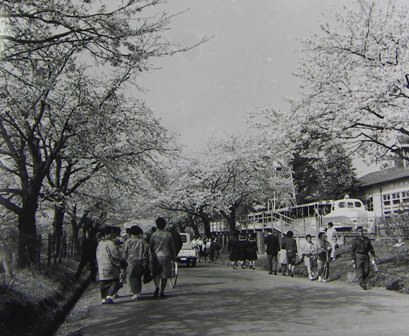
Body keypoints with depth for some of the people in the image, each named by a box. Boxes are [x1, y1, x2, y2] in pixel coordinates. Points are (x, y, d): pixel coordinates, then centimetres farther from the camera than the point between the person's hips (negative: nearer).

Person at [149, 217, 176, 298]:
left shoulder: (153, 235, -3)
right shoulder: (169, 235, -1)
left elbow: (150, 247, 1)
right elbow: (172, 247, 4)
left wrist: (150, 256, 14)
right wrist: (174, 257, 15)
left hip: (156, 257, 0)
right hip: (166, 256, 0)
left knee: (156, 274, 11)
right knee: (164, 276, 9)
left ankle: (157, 287, -12)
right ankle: (162, 291, 8)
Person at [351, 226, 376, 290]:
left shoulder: (366, 239, 11)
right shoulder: (355, 240, -3)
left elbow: (371, 248, 16)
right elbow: (352, 250, -5)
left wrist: (373, 255, 8)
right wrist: (353, 259, -11)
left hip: (366, 256, 4)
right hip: (358, 256, -4)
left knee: (366, 271, 3)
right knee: (360, 271, -5)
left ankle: (362, 279, 29)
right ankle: (363, 285, 4)